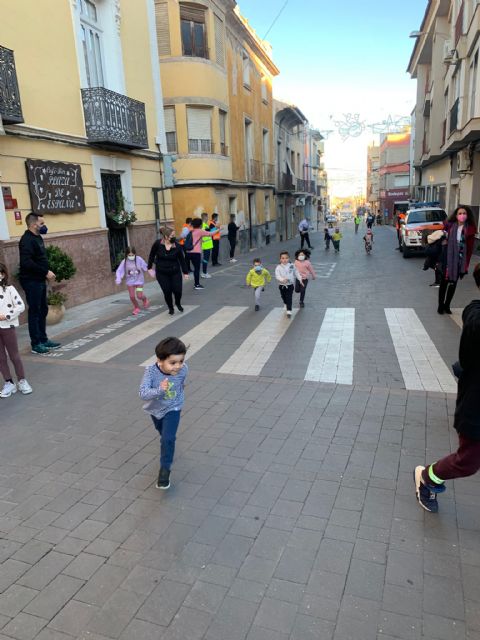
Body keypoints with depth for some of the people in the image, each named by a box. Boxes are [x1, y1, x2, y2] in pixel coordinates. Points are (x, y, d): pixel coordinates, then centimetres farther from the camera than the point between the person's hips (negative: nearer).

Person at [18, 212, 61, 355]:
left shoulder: (38, 237, 13)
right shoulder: (27, 240, -16)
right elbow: (26, 262, -26)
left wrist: (47, 272, 5)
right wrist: (46, 272, -22)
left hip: (40, 280, 9)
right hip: (31, 281, -9)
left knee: (43, 310, 15)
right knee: (34, 311, -2)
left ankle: (43, 339, 26)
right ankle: (36, 344, 6)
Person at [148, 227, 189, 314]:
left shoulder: (177, 246, -12)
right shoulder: (157, 244, -13)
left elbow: (182, 259, -3)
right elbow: (151, 255, 2)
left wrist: (185, 272, 1)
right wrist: (150, 268, 5)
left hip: (175, 272, 0)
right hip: (161, 273, 0)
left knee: (177, 290, -3)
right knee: (167, 292, 1)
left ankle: (178, 303, 31)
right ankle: (170, 308, 28)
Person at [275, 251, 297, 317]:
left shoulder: (292, 266, -4)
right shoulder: (278, 267, -11)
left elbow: (296, 273, 7)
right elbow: (277, 275, -21)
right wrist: (282, 279, -39)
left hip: (290, 285, -1)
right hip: (282, 285, 1)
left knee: (289, 298, -8)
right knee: (284, 297, 20)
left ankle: (289, 311, -8)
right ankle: (286, 305, 50)